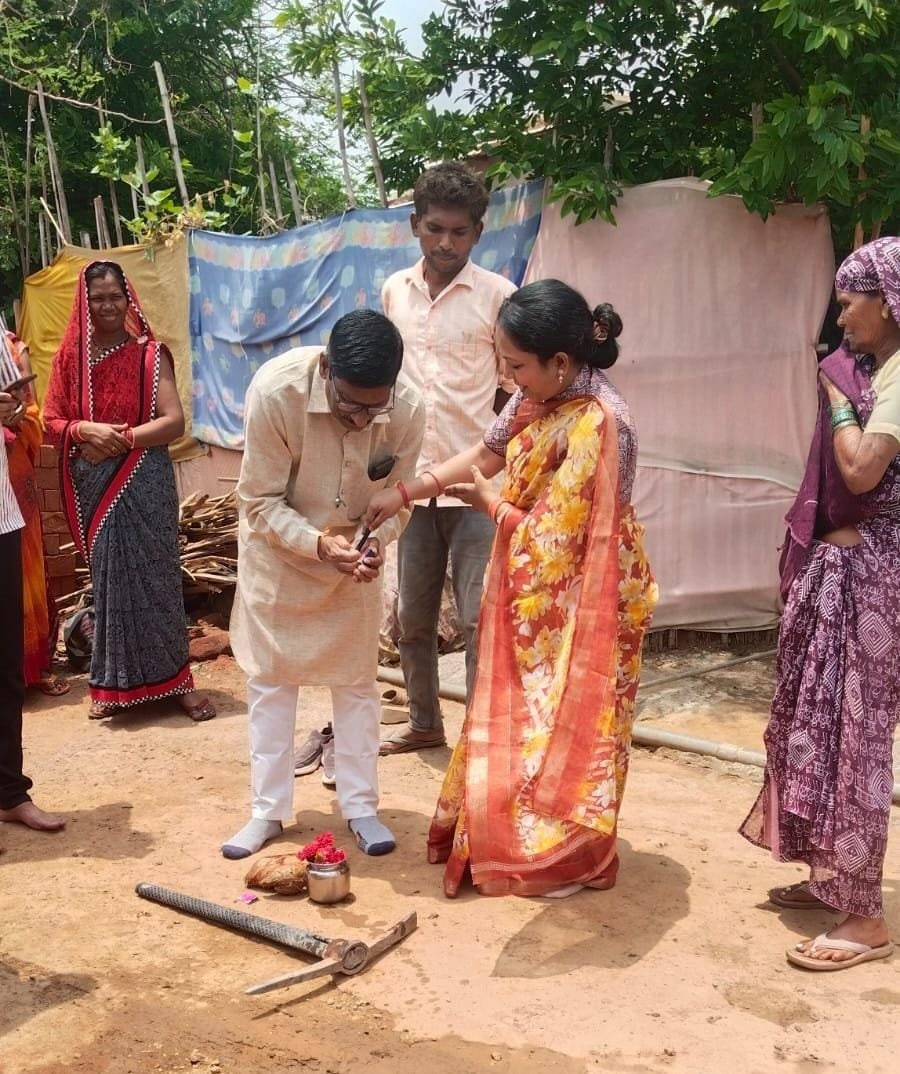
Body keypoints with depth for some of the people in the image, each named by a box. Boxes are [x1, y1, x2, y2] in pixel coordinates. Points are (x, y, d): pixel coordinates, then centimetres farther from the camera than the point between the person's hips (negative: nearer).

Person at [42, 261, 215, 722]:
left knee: (151, 576, 2)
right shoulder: (70, 356, 5)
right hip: (91, 485, 2)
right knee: (108, 579, 7)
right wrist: (84, 431, -14)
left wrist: (123, 438, -18)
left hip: (143, 481, -2)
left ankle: (173, 678, 12)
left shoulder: (149, 353, -3)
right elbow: (51, 419, 6)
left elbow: (174, 421, -9)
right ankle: (113, 682, 17)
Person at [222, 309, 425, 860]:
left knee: (357, 679, 6)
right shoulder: (276, 390, -32)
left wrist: (376, 541, -30)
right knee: (271, 678, 5)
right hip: (278, 551, -1)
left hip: (354, 554, 1)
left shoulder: (408, 409, -26)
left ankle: (361, 806, 19)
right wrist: (317, 544, -36)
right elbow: (261, 501, -22)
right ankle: (268, 810, 17)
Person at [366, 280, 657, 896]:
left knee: (566, 724, 8)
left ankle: (566, 857, 27)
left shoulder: (596, 422, -29)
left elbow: (554, 537, -26)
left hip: (581, 600, -8)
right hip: (533, 592, 8)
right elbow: (486, 454, 9)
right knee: (522, 715, 19)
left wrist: (489, 503, -9)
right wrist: (404, 493, 5)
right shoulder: (538, 396, -4)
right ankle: (500, 832, 37)